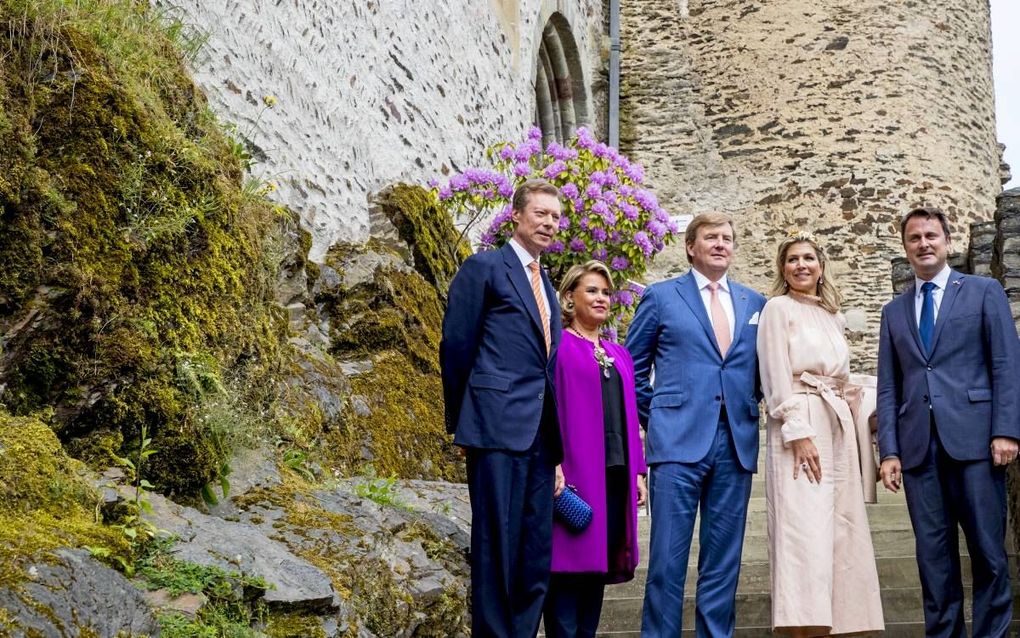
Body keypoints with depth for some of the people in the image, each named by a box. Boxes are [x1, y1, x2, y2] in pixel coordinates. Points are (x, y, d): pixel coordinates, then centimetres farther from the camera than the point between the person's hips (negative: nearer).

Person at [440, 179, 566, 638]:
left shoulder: (545, 284, 22)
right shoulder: (484, 268, 0)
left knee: (537, 552, 7)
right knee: (496, 544, -5)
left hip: (540, 433, 7)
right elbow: (455, 347, -2)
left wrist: (555, 430, 12)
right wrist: (461, 422, 1)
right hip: (498, 427, -7)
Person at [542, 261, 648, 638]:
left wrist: (638, 471, 14)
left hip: (615, 475, 6)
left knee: (600, 562, 6)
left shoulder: (619, 355, 21)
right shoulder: (557, 344, 1)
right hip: (573, 472, -6)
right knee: (571, 559, -7)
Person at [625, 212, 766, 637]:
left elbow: (760, 372, 20)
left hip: (737, 443, 3)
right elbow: (633, 368, 10)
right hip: (679, 441, -3)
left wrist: (747, 410, 8)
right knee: (668, 557, -4)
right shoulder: (661, 297, 5)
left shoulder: (755, 304, 14)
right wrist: (654, 420, 6)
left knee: (723, 559, 7)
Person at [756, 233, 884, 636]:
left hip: (838, 426, 7)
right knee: (805, 529, -13)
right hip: (799, 425, -7)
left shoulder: (832, 316, 20)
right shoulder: (778, 308, 0)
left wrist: (847, 425, 13)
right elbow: (777, 378, -9)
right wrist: (799, 433, -18)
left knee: (839, 530, 3)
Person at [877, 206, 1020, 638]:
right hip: (918, 445, 3)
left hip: (974, 438, -3)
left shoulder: (985, 292, 9)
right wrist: (889, 451, 3)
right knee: (933, 555, 3)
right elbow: (889, 388, 13)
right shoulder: (894, 311, 18)